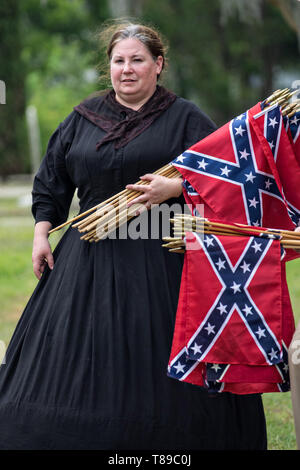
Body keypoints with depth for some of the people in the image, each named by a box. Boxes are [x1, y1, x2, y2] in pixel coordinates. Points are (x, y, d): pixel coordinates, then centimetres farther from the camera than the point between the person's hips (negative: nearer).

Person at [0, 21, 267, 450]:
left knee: (155, 359, -2)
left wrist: (175, 187, -18)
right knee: (73, 352, 2)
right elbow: (51, 181, 17)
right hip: (91, 255, 3)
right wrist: (42, 232, 8)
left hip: (162, 258, -3)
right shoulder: (83, 117, 12)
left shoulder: (185, 118, 3)